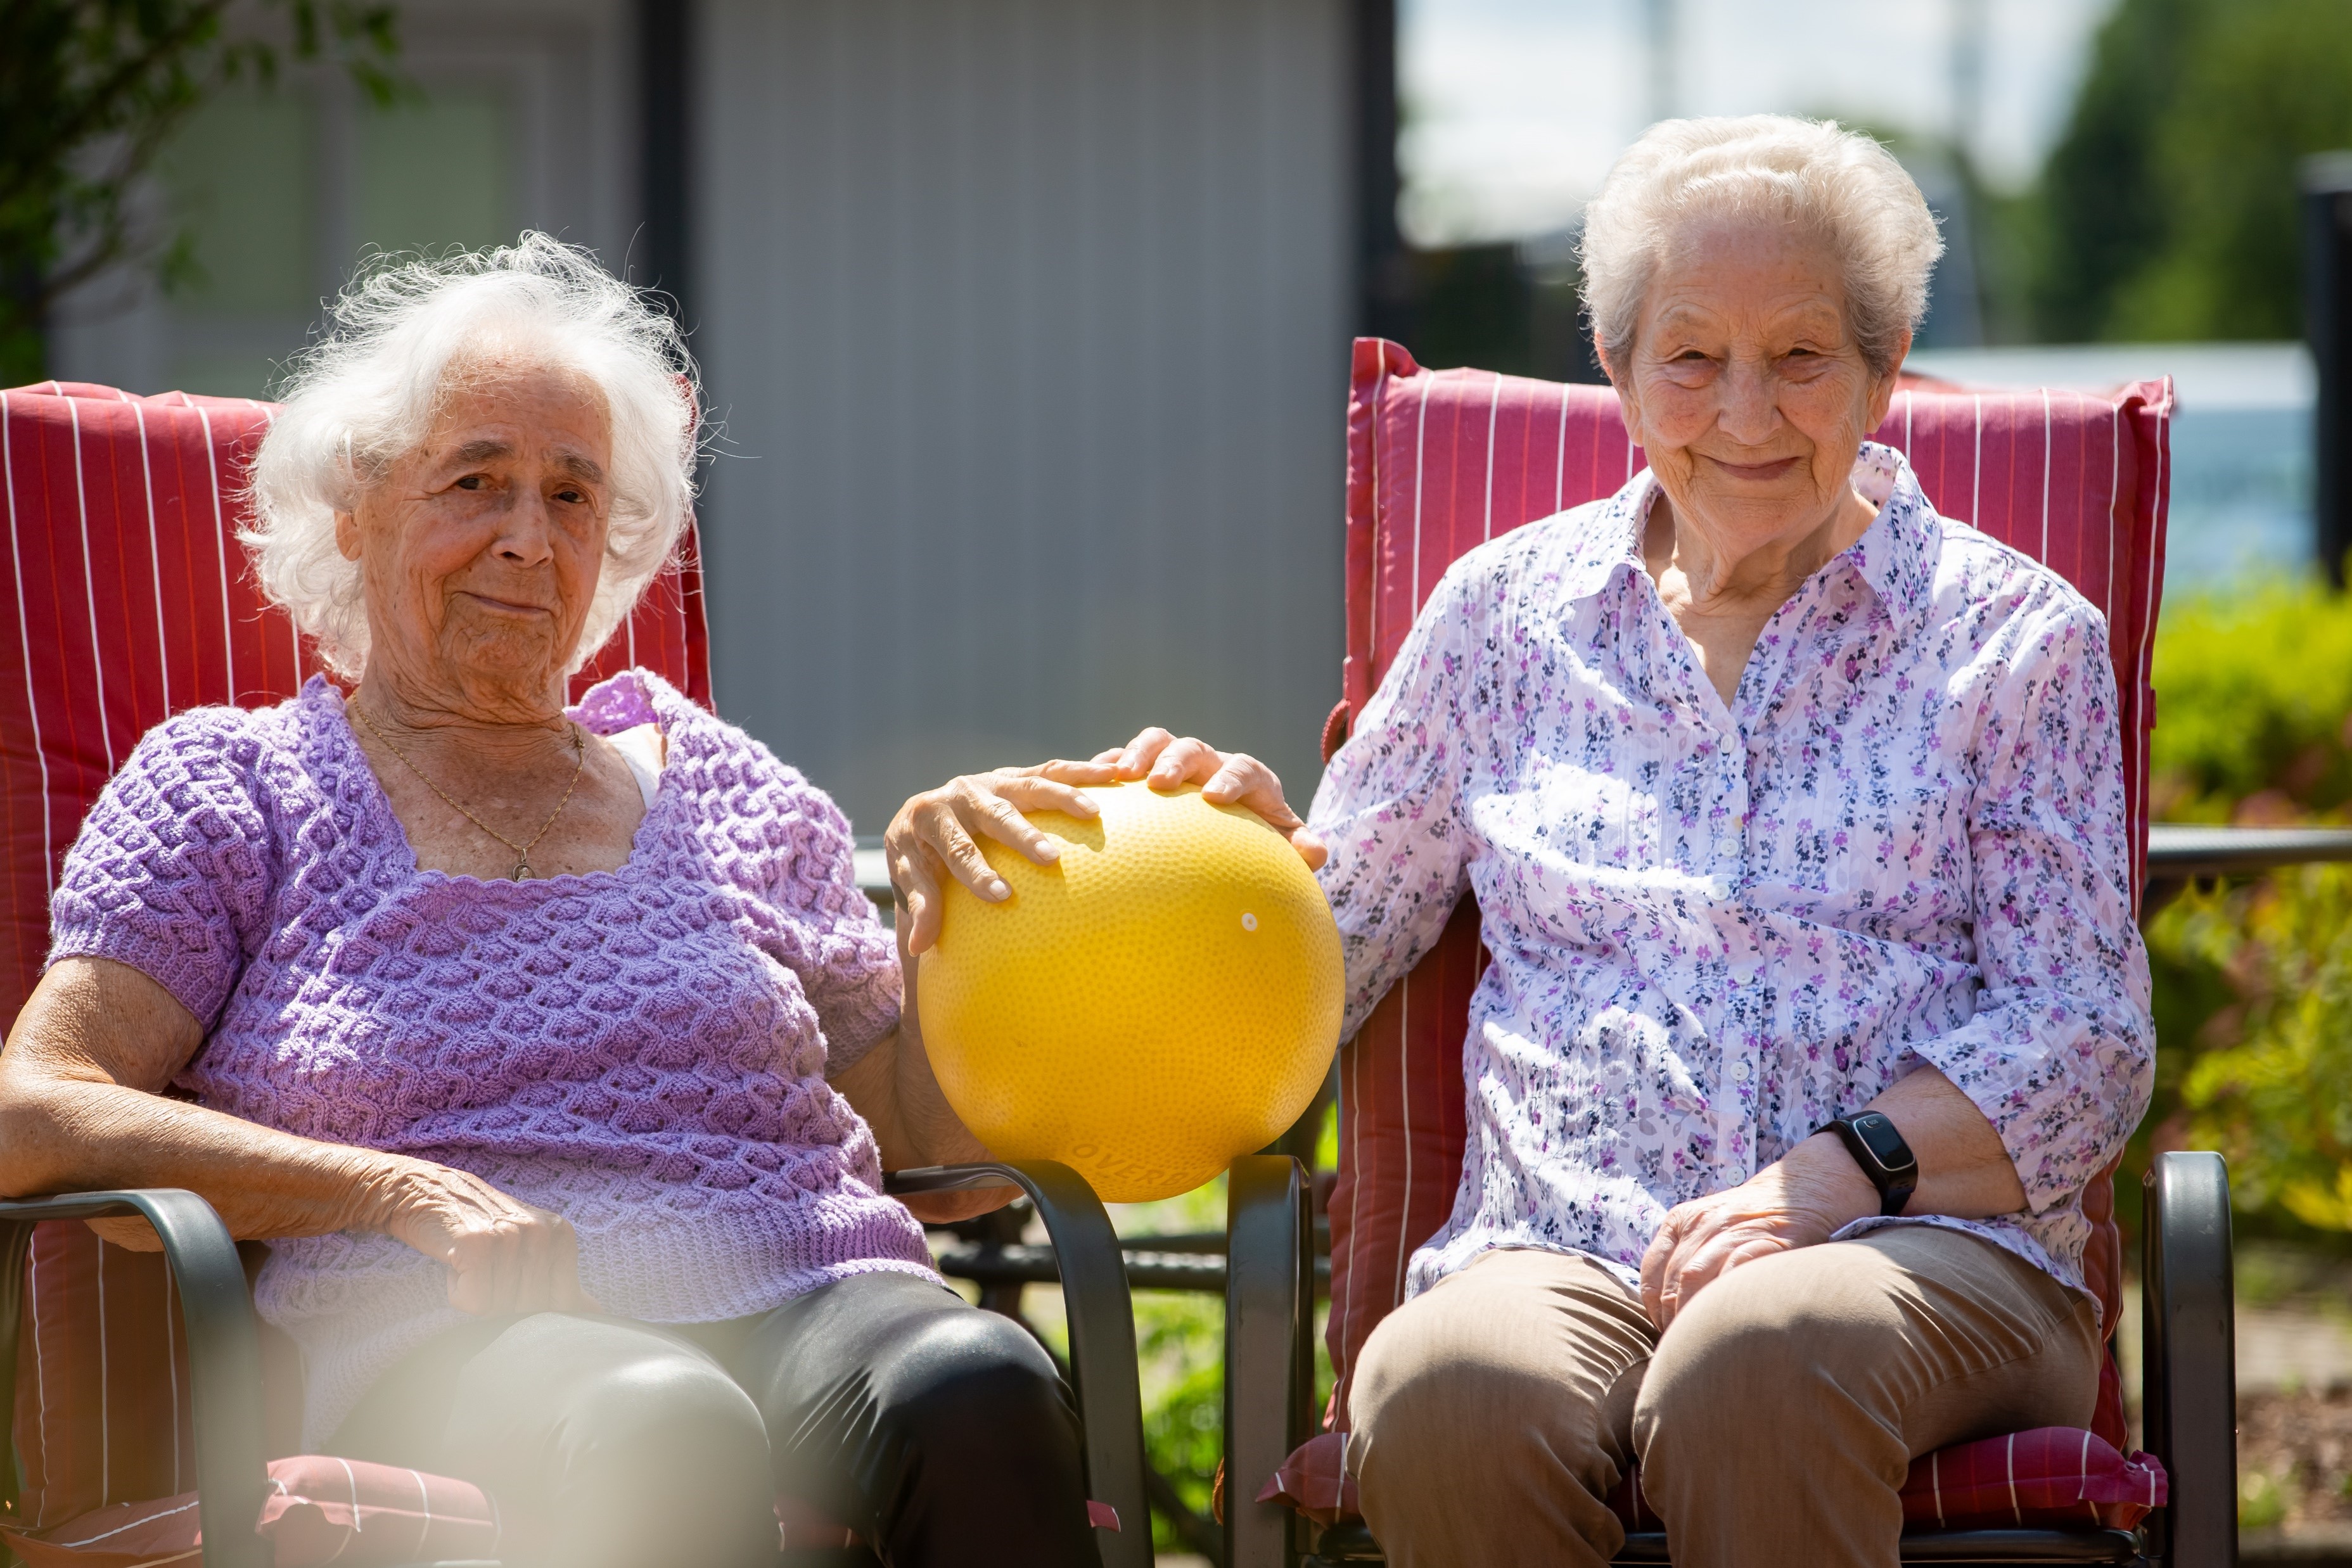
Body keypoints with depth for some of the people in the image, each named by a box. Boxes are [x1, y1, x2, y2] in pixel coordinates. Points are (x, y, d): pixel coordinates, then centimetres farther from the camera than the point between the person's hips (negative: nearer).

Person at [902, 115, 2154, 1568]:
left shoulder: (2020, 636, 12)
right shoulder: (1506, 609, 19)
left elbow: (2082, 1041, 6)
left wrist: (1847, 1171, -12)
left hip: (1930, 1245, -2)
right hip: (1557, 1255, 2)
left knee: (1757, 1365, -40)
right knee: (1446, 1392, -36)